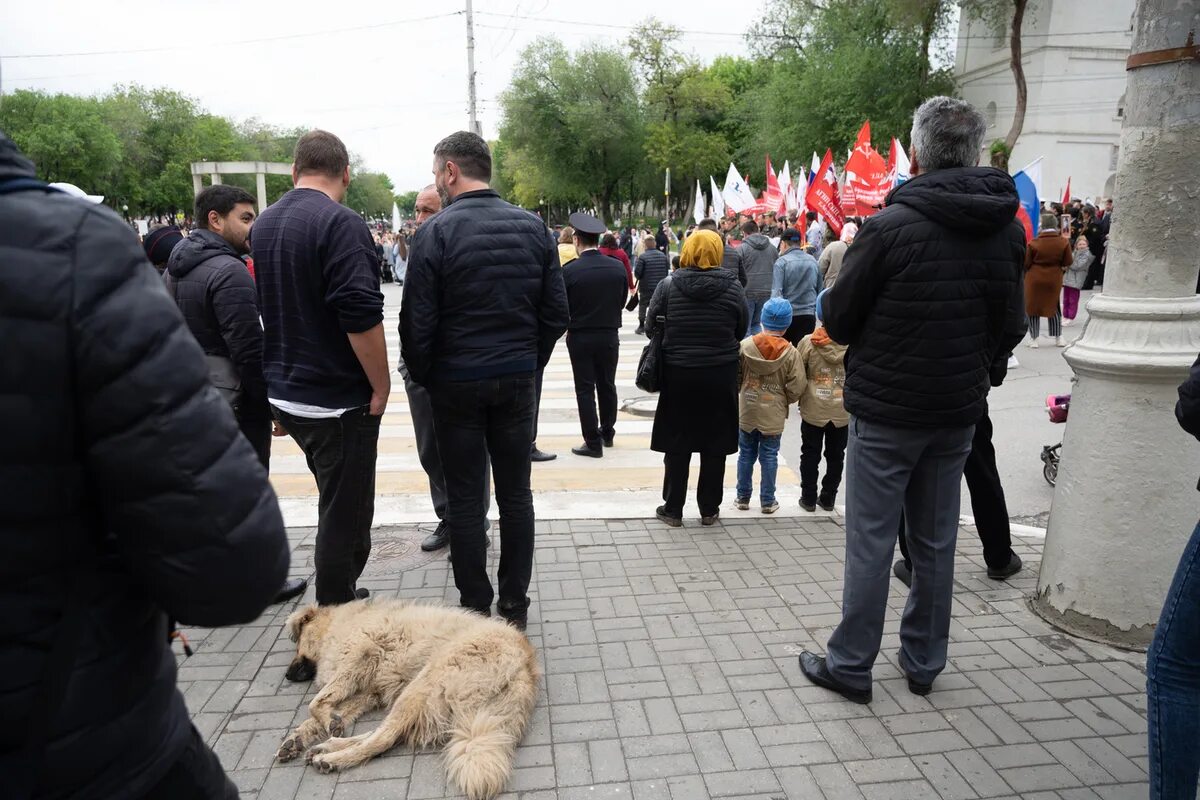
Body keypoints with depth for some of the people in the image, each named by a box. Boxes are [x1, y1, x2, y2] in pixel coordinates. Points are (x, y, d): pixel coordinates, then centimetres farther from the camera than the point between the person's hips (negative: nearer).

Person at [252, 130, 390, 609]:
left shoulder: (264, 224, 10)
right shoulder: (340, 224, -17)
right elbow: (361, 316, -24)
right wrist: (381, 387, -14)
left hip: (284, 391, 9)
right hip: (338, 399, -8)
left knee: (336, 501, 23)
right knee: (346, 514, 3)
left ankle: (337, 599, 35)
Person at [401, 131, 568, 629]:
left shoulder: (436, 232, -11)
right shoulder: (533, 228, 2)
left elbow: (417, 323, -12)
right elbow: (556, 315, 2)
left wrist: (422, 377, 4)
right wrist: (530, 363, 13)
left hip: (457, 383, -3)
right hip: (518, 381, 4)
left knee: (465, 500, 7)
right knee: (515, 493, 12)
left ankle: (475, 609, 17)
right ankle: (515, 604, 23)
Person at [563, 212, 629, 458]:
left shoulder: (570, 271, -15)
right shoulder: (618, 267, -5)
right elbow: (622, 301, 4)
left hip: (580, 337, -3)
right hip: (609, 336, 4)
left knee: (585, 389, 3)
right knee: (607, 385, 18)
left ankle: (593, 443, 4)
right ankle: (607, 433, 32)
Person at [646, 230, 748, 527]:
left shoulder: (668, 285, -8)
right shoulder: (732, 287, -6)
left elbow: (651, 325, -1)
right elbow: (741, 330, 3)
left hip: (678, 374, 0)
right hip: (721, 376, 0)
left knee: (677, 444, 10)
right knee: (714, 444, 11)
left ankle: (673, 509, 17)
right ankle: (709, 510, 20)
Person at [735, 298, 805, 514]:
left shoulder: (745, 346, -8)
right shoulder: (791, 353, -12)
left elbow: (735, 378, -1)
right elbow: (796, 389, -9)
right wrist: (783, 400, 10)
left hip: (747, 412, 1)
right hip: (774, 415, -1)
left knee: (746, 455, 13)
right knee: (769, 457, 9)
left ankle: (743, 497, 22)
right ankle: (767, 501, 16)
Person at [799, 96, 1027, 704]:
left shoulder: (891, 226, -16)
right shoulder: (1007, 229, 2)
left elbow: (837, 320, -10)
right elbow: (1011, 327, 8)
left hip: (886, 409, -5)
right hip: (958, 411, 6)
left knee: (870, 541, 4)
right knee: (936, 541, 15)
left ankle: (850, 666, 14)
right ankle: (923, 663, 29)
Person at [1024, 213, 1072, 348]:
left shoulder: (1034, 243, -14)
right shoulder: (1064, 242, -8)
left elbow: (1026, 263, -8)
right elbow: (1067, 262, -3)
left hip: (1035, 278, -2)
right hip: (1054, 279, 2)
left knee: (1033, 307, 10)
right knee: (1054, 307, 18)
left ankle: (1033, 338, 12)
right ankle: (1058, 338, 21)